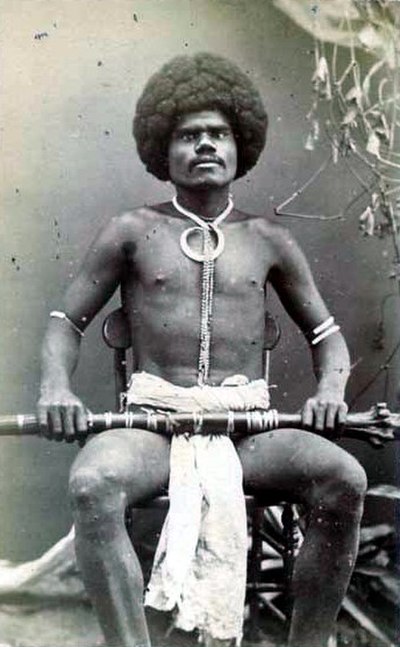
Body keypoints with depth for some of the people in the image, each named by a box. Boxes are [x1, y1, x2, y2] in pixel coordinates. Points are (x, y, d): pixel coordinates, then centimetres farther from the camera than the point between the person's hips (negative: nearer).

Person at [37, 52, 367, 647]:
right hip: (154, 424, -1)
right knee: (92, 483, -34)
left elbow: (326, 333, 19)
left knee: (345, 479, -26)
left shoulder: (267, 240, 14)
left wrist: (329, 389, -3)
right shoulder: (133, 232, 10)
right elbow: (67, 320, 13)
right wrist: (55, 385, -8)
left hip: (248, 429, 2)